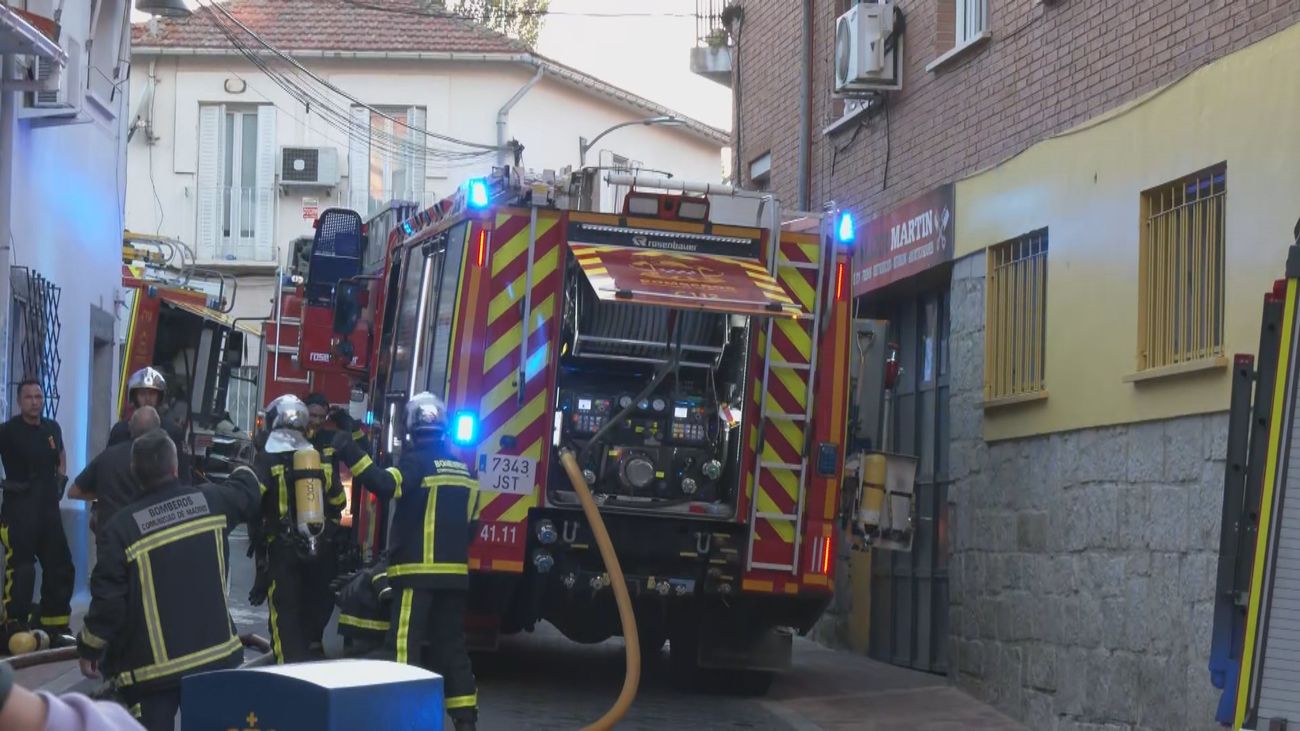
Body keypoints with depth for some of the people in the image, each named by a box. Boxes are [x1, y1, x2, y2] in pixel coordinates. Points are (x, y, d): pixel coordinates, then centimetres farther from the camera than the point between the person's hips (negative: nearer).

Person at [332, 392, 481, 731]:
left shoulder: (417, 460, -7)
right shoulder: (462, 469, 15)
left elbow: (386, 484, -25)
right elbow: (471, 525, 19)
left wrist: (353, 456, -25)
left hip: (417, 571, -7)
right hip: (454, 572, 7)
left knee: (404, 645, -8)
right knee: (451, 646, 12)